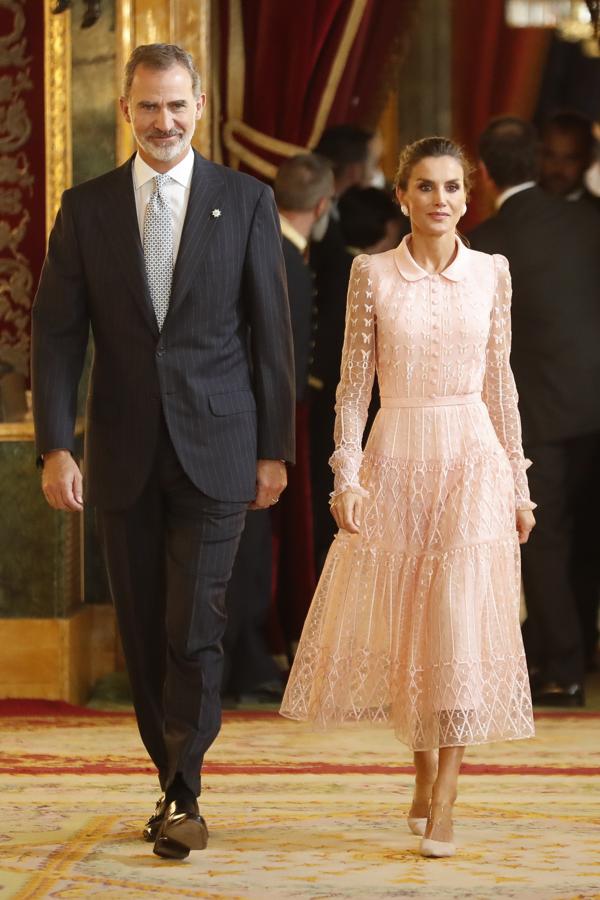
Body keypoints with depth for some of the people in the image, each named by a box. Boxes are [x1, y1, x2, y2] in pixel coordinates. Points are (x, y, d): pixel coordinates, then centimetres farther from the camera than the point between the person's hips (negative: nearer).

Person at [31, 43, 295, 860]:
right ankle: (174, 785, 22)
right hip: (124, 455, 2)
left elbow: (271, 332, 2)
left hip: (214, 450, -2)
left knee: (195, 629, -7)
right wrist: (55, 447, -7)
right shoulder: (87, 208, 4)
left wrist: (274, 449, 0)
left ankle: (184, 798, 3)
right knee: (144, 633, 9)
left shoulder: (246, 202, 1)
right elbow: (57, 333, 2)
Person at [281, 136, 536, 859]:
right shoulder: (372, 274, 0)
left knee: (461, 617, -8)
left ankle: (442, 802, -4)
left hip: (471, 460, 0)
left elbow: (500, 384, 8)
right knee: (398, 621, 6)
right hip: (394, 461, 0)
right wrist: (346, 475, -7)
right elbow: (353, 383, 1)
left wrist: (518, 485, 7)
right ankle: (426, 767, 29)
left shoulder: (492, 273, 4)